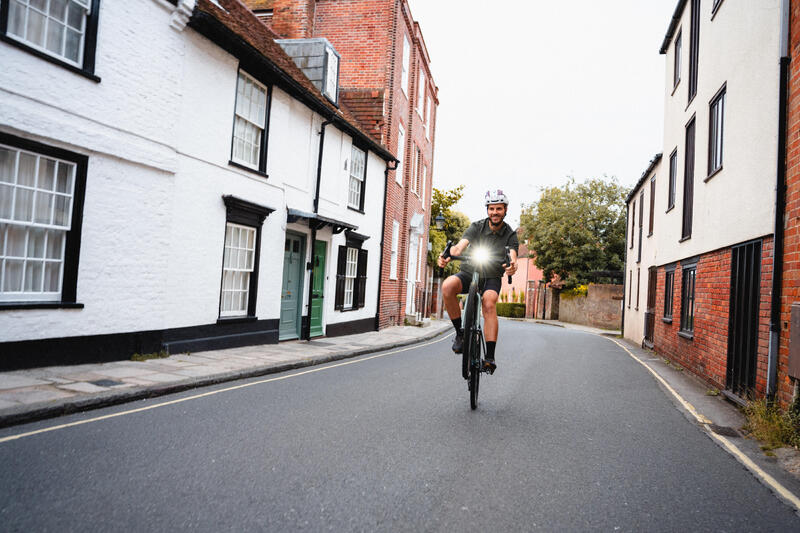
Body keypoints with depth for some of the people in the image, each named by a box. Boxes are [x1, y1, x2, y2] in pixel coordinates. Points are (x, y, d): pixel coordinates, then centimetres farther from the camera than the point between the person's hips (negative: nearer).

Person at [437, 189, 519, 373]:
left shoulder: (510, 235, -4)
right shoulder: (477, 227, -6)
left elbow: (512, 256, -22)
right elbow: (460, 246, -23)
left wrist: (512, 266, -48)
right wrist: (446, 257, -45)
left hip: (492, 277, 0)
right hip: (469, 273, 0)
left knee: (489, 303, -32)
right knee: (447, 286, -32)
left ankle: (490, 357, -29)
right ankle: (460, 331, -16)